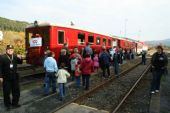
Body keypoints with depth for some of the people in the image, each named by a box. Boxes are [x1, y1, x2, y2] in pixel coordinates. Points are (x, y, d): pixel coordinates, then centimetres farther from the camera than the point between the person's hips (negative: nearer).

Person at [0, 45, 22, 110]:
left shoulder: (15, 56, 2)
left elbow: (20, 62, 12)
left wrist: (20, 59, -10)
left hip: (15, 77, 3)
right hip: (6, 78, -3)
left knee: (16, 91, 12)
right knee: (6, 92, 10)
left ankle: (15, 103, 31)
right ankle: (7, 105, 29)